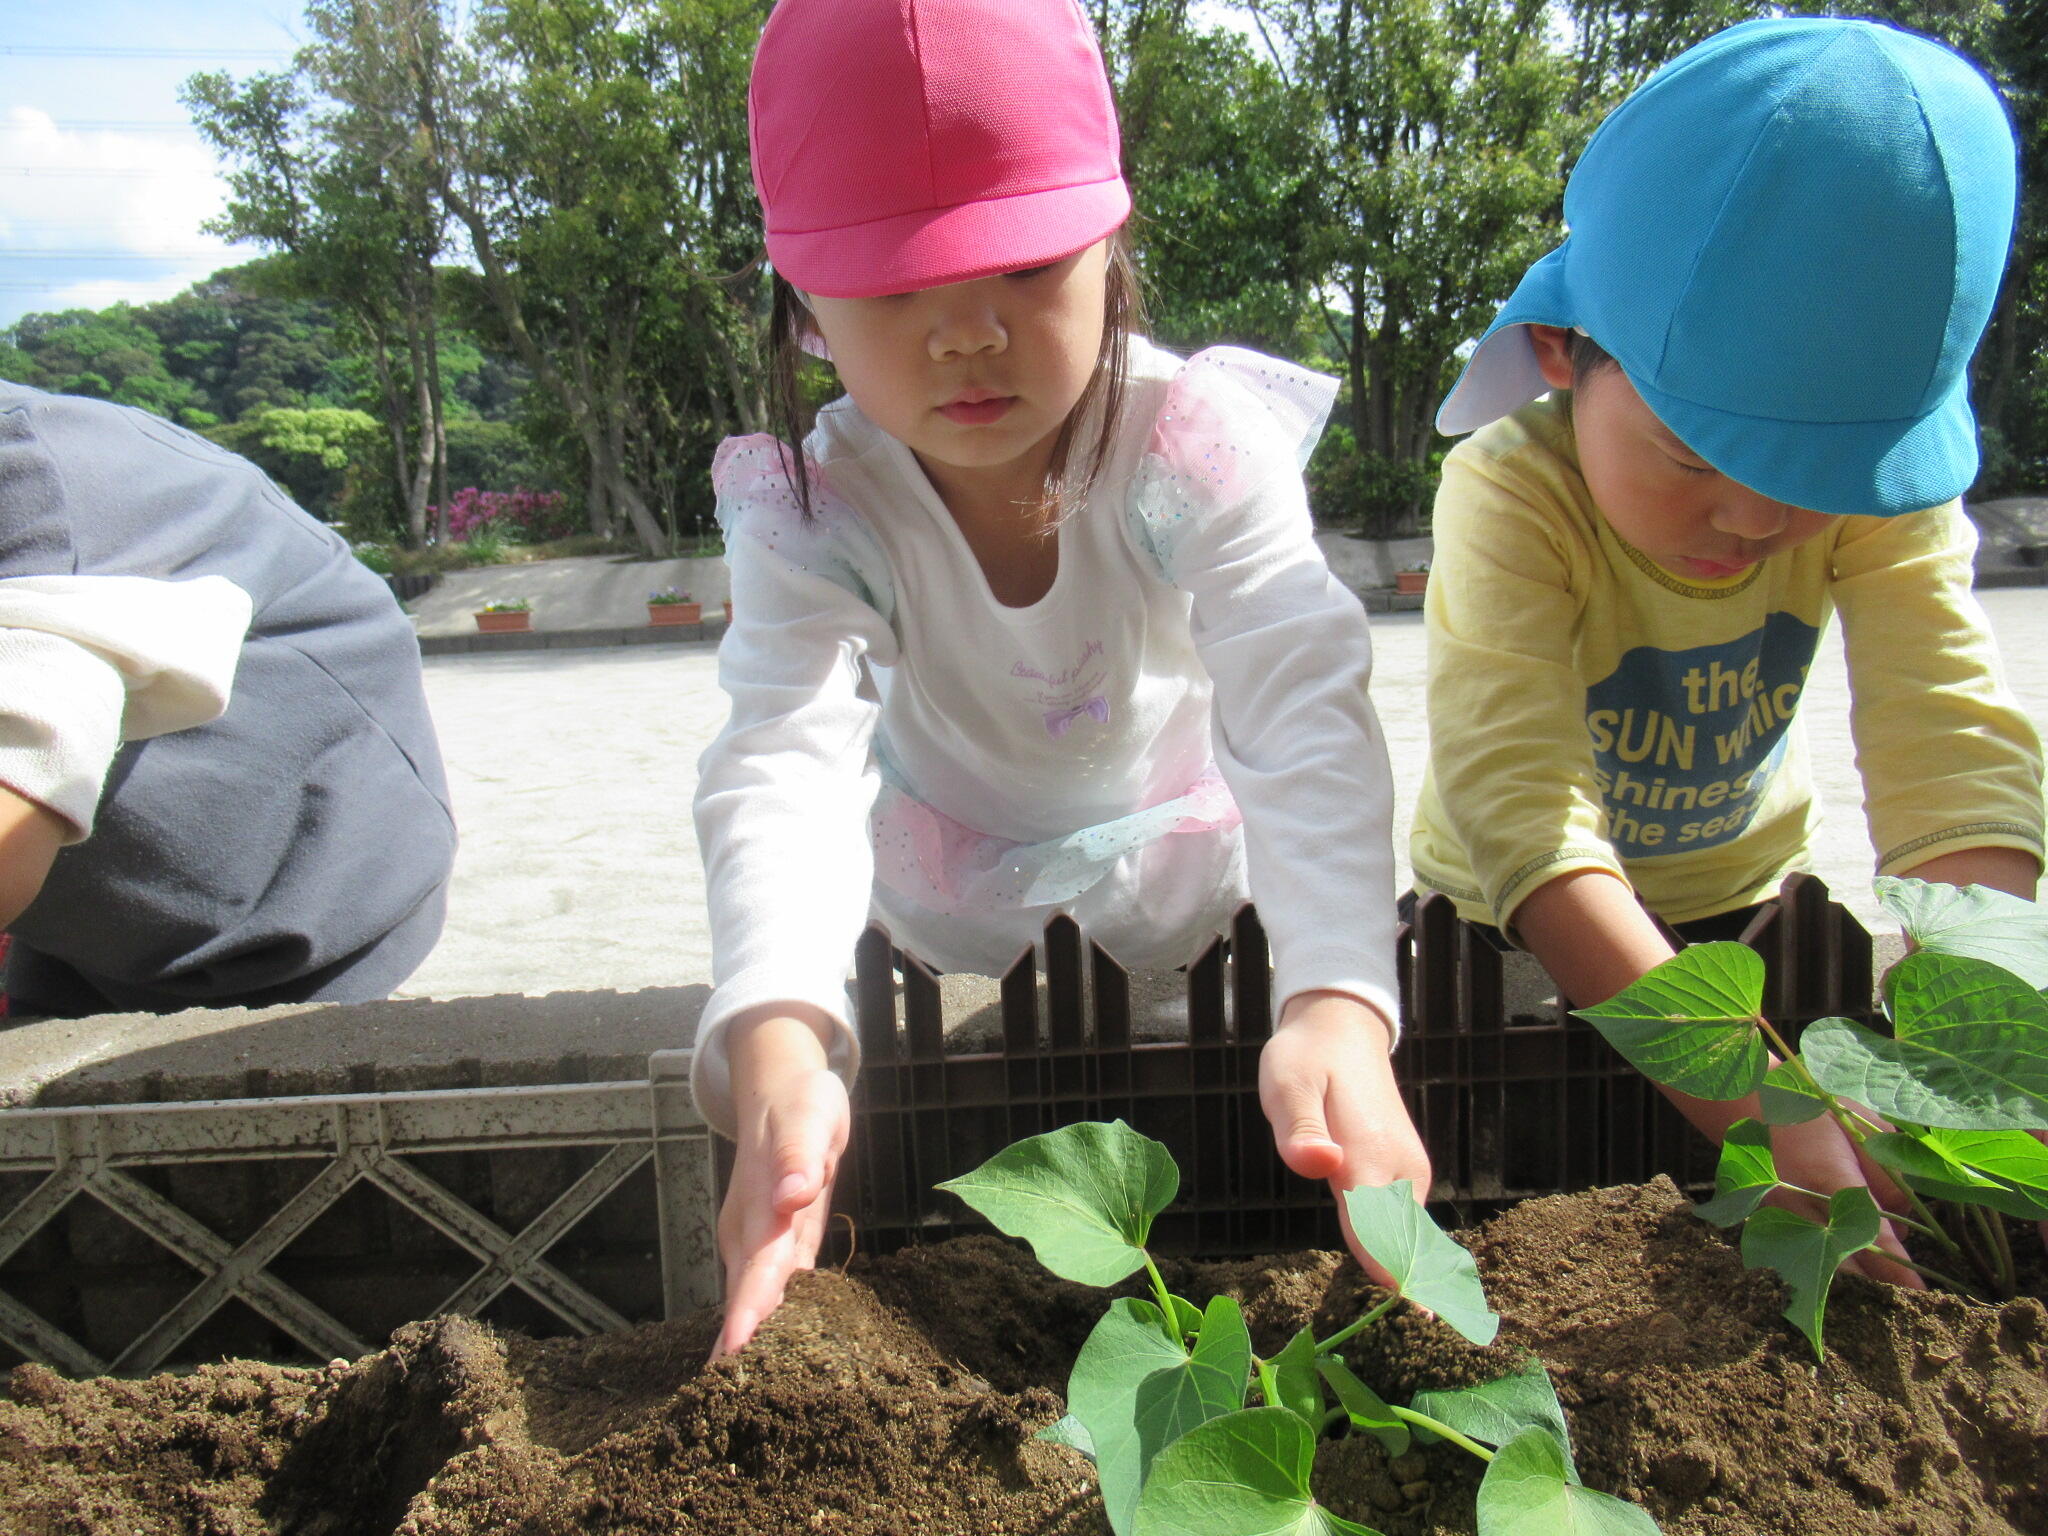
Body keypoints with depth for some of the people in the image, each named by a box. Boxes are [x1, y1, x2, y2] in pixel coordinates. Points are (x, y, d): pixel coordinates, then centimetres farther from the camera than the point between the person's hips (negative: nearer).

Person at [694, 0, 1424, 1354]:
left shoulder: (1200, 444, -33)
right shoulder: (816, 508, -31)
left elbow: (1306, 715, -44)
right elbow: (784, 760, -46)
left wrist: (1339, 1006, -62)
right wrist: (779, 1048, -66)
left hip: (1172, 833, 0)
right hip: (948, 865, 1)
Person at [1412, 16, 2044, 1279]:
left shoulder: (1883, 482, -20)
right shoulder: (1512, 491, -33)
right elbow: (1519, 796, -44)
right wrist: (1756, 1104, -53)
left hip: (1740, 892, 3)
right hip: (1516, 922, -3)